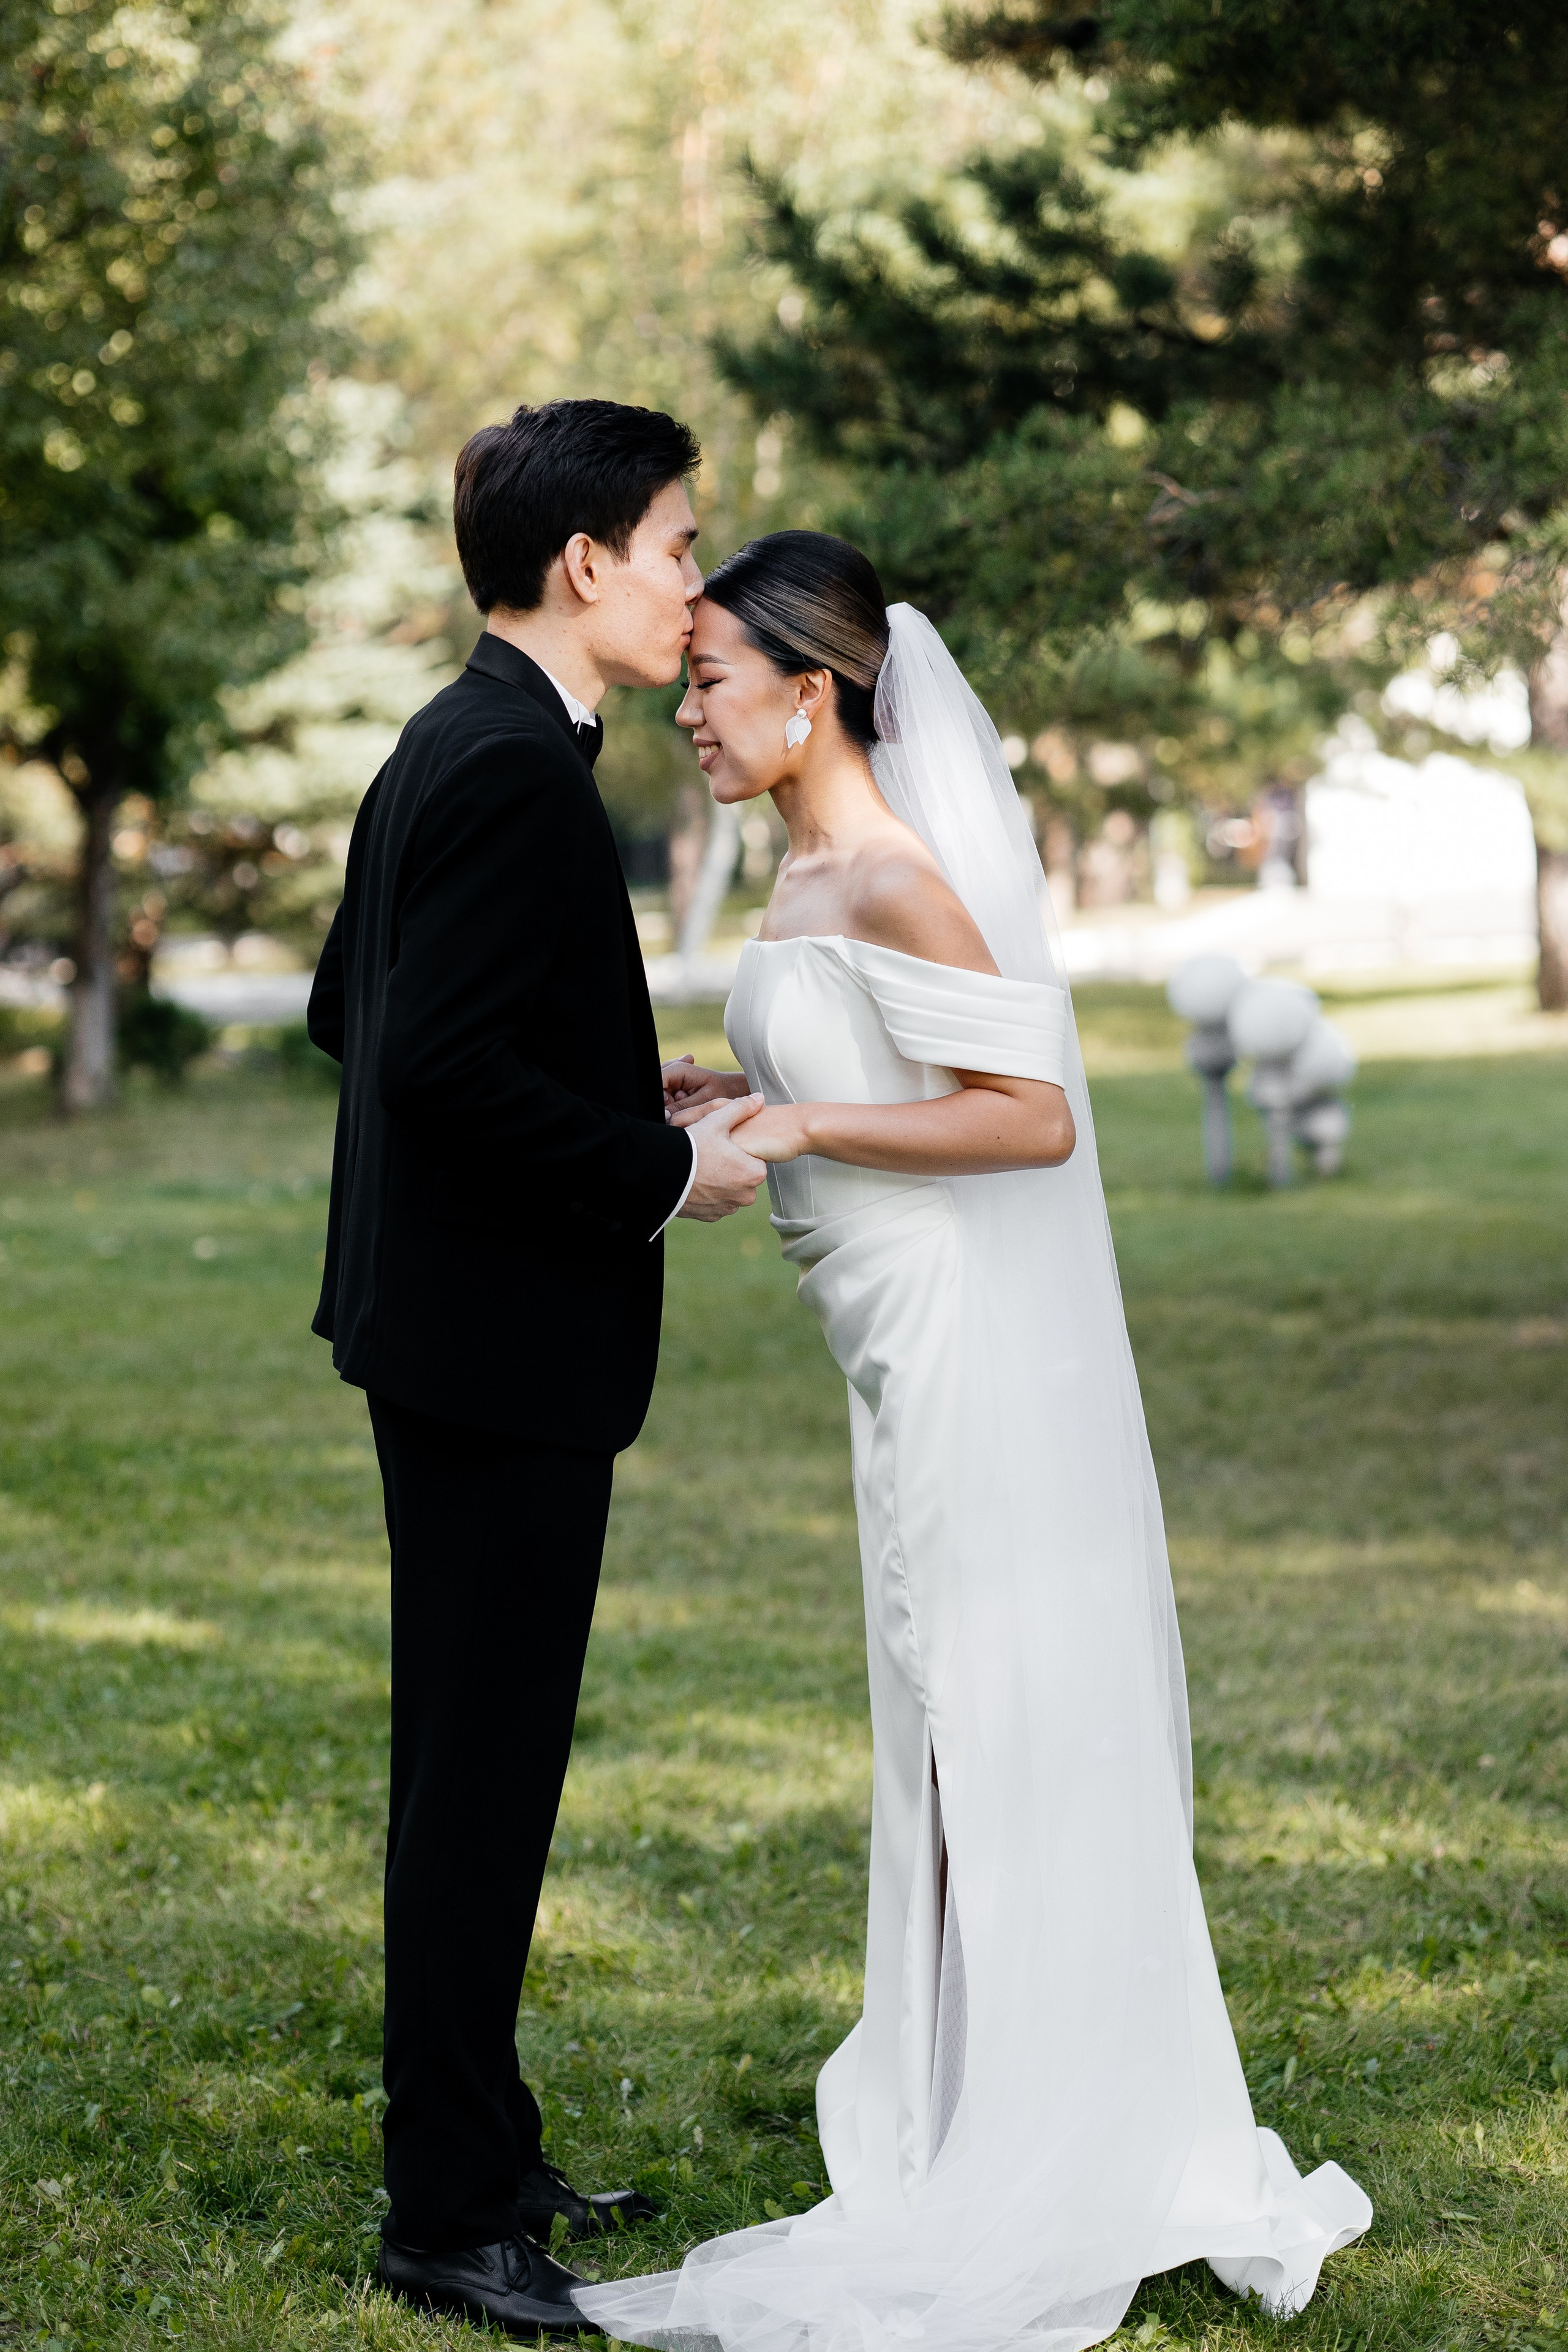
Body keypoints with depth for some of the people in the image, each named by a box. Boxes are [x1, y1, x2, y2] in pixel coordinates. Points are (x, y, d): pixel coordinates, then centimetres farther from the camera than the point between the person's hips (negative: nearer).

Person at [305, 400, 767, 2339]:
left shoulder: (447, 747, 13)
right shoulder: (516, 770, -19)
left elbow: (355, 1008, 19)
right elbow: (440, 1059, -26)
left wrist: (618, 1094, 15)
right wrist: (658, 1169, -16)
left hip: (443, 1323, 11)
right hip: (502, 1336, -11)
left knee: (472, 1759, 17)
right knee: (482, 1770, -3)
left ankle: (477, 2155, 29)